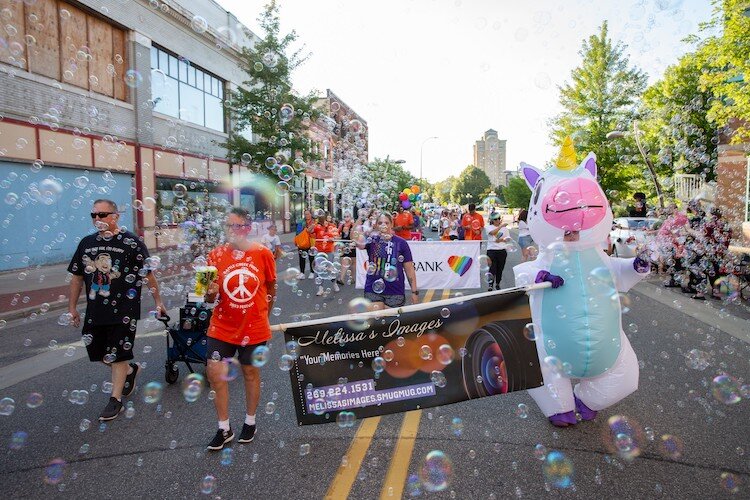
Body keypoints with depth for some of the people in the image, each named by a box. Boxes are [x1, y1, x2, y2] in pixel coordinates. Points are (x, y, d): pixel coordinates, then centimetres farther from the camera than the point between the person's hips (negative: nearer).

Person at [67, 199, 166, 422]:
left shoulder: (131, 242, -10)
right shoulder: (87, 243, 6)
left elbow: (148, 274, -7)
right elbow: (77, 277, 13)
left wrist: (158, 301, -6)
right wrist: (72, 307, 12)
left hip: (124, 310, -6)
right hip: (95, 311, 6)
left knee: (117, 356, 3)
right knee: (97, 353, 14)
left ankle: (116, 400, 19)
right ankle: (130, 370, 40)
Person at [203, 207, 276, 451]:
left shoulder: (263, 253, -8)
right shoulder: (216, 255, -5)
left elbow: (271, 288, 6)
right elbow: (210, 297, 0)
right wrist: (210, 293, -23)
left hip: (254, 328, -1)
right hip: (222, 327, 2)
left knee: (251, 373, 12)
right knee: (214, 372, -1)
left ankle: (250, 422, 35)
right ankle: (224, 429, 19)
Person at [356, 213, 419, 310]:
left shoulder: (401, 243, 0)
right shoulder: (372, 240, 3)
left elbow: (409, 269, 3)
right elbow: (359, 243, -21)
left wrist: (414, 291, 0)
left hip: (395, 292, 0)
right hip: (373, 291, 0)